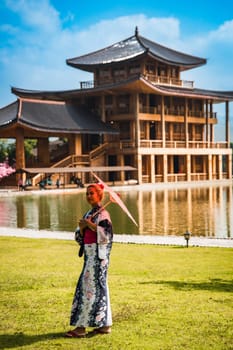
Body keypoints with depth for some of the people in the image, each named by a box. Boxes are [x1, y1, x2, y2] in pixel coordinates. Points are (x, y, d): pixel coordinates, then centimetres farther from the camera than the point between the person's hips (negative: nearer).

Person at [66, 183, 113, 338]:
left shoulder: (103, 213, -8)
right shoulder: (88, 214, 16)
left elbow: (106, 234, -19)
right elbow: (80, 237, 14)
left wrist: (90, 225, -18)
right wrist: (82, 227, -6)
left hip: (98, 254, -9)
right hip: (90, 254, 9)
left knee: (90, 287, -9)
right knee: (99, 286, 9)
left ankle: (81, 327, -7)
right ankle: (105, 325, 15)